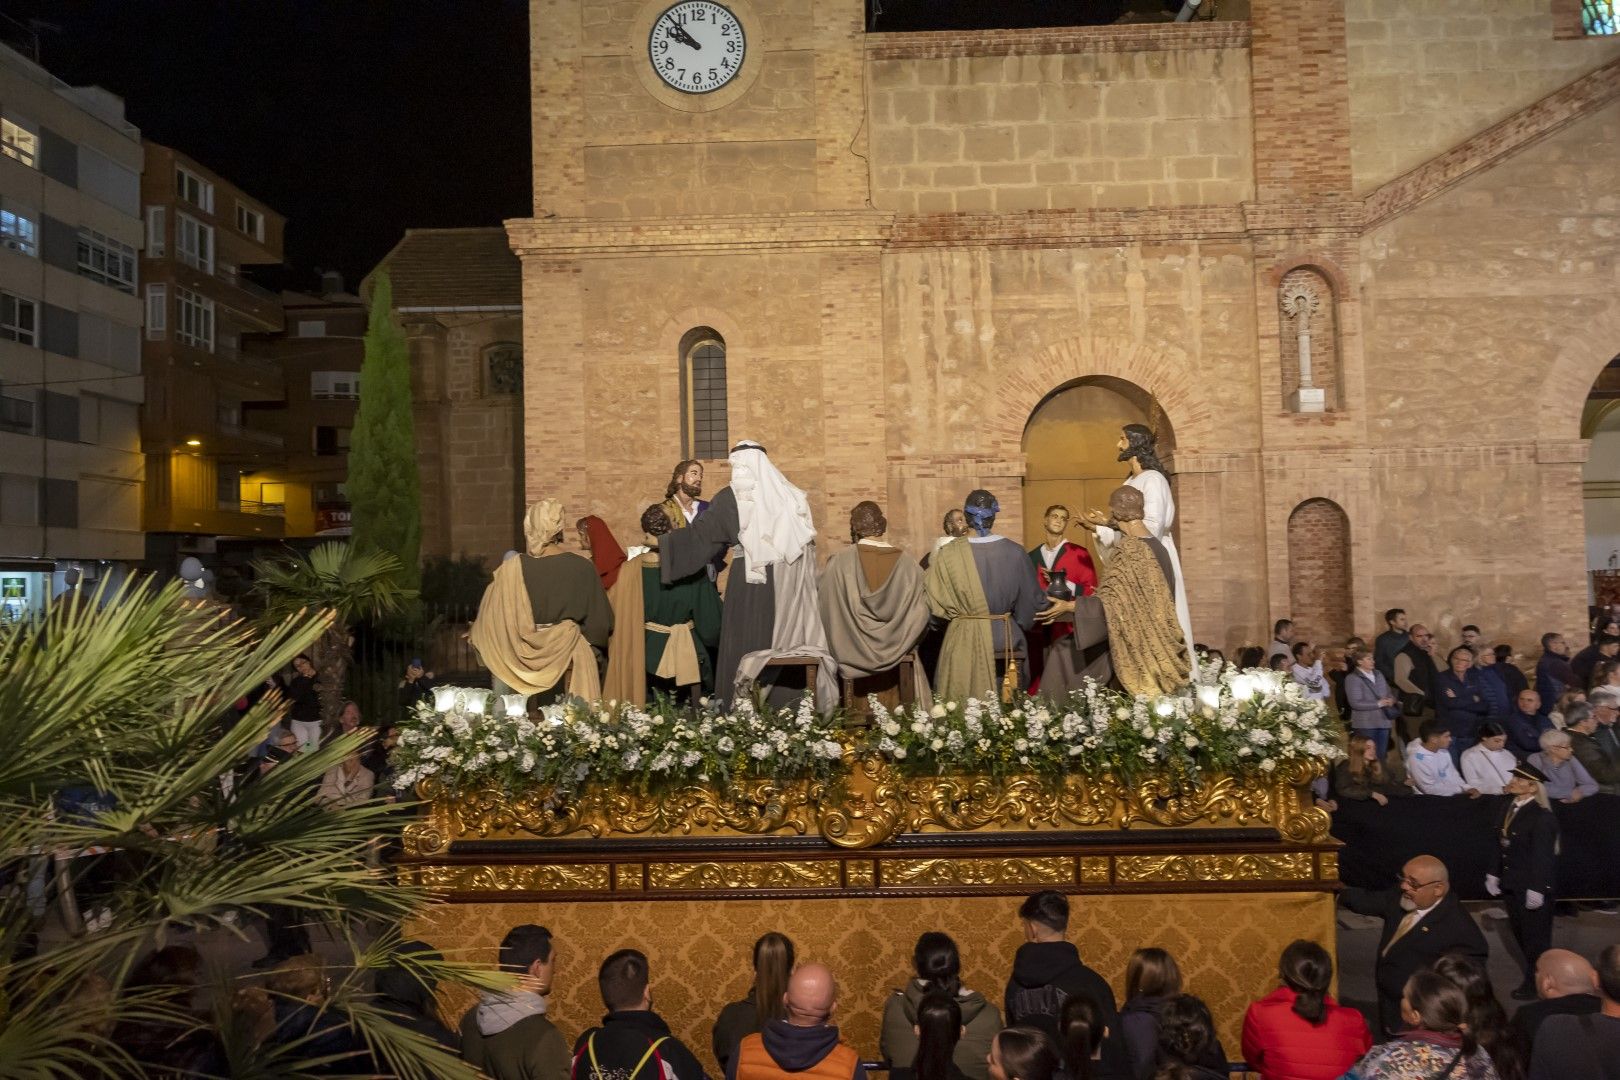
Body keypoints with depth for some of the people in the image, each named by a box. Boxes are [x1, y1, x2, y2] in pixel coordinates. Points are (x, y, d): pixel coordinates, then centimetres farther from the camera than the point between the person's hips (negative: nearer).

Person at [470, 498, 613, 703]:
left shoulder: (513, 568, -8)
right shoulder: (582, 567, -8)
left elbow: (490, 617, 5)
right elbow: (600, 619, 1)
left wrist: (475, 633, 25)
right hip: (569, 661, 0)